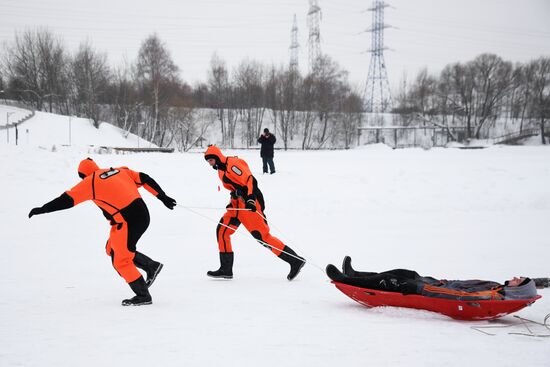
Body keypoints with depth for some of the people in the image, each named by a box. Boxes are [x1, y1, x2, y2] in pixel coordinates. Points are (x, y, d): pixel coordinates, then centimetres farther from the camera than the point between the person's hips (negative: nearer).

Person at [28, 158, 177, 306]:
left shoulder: (90, 182, -4)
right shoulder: (120, 171, 13)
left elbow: (67, 200, -3)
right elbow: (145, 179, 9)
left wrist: (42, 209, 5)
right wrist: (163, 197, 12)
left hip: (129, 222, -8)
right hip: (142, 215, 8)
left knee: (121, 261, 5)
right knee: (112, 250, 22)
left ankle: (143, 296, 9)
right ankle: (151, 266, 19)